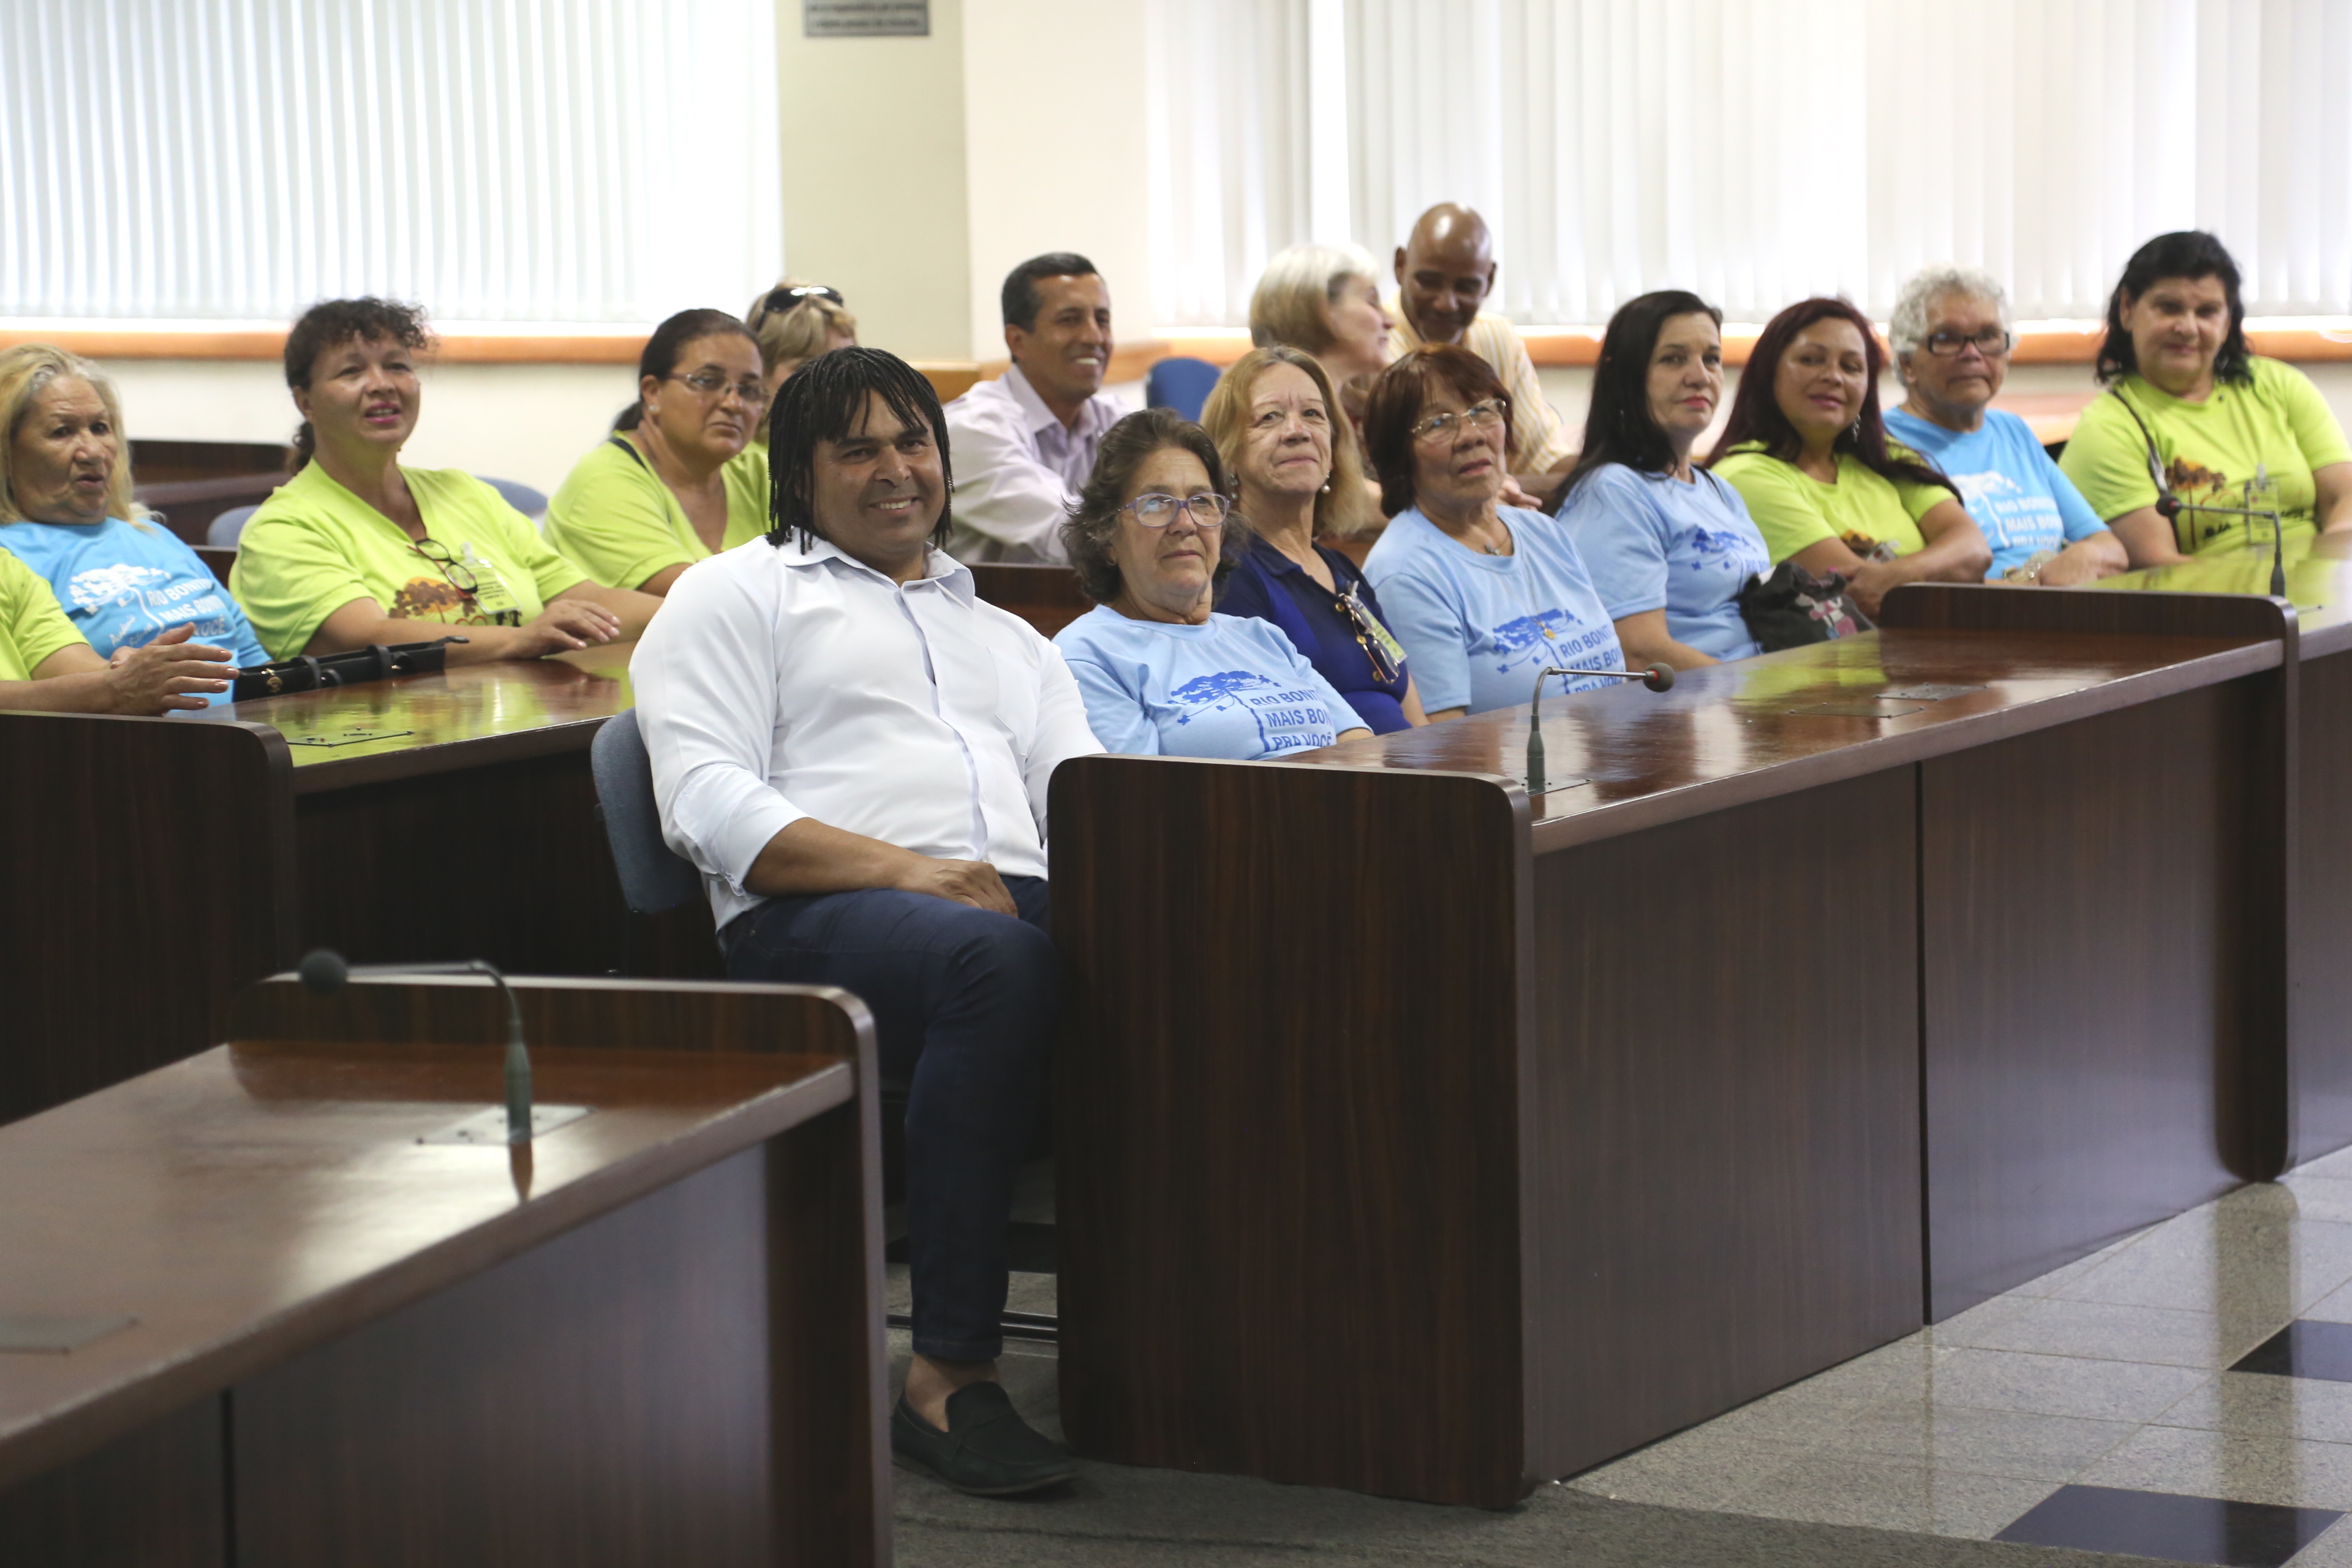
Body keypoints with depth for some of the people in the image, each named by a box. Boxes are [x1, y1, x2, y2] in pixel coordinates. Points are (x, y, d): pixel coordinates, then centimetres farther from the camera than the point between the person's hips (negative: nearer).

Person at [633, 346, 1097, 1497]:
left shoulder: (1005, 635, 36)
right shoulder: (739, 594, 17)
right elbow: (706, 800, 1)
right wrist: (902, 869, -12)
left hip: (1016, 903, 5)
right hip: (811, 917, -5)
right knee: (999, 962, -41)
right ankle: (948, 1375, -37)